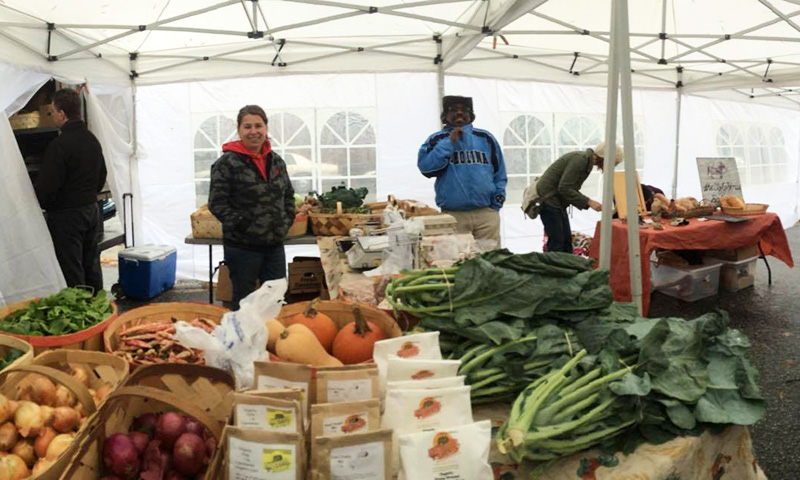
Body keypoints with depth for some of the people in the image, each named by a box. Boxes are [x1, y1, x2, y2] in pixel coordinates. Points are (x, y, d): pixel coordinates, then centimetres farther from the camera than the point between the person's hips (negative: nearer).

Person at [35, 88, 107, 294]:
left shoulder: (59, 145, -19)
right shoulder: (92, 140, 7)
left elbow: (45, 186, -18)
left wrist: (38, 205, -1)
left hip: (66, 216, -8)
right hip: (92, 211, 8)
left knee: (71, 271, 1)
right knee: (91, 267, 16)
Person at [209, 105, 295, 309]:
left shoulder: (276, 161, 9)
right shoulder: (227, 163, -11)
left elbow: (288, 195, 19)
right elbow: (217, 203, -13)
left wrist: (287, 220, 6)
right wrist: (242, 225, -18)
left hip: (275, 244, 6)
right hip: (243, 246, -6)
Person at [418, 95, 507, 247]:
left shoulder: (485, 138, 12)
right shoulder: (437, 140, 8)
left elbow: (499, 173, 14)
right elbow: (426, 167, -9)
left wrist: (498, 198, 2)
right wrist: (449, 142, -8)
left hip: (486, 213, 2)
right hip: (453, 216, -1)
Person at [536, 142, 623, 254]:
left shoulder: (586, 161, 10)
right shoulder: (579, 159, -20)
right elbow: (564, 188, -24)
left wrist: (587, 203, 4)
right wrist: (588, 202, -20)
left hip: (558, 202, 10)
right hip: (548, 199, -10)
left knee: (567, 239, 10)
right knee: (556, 241, -8)